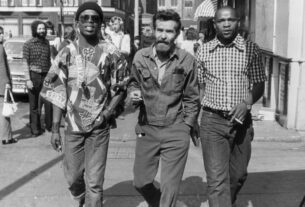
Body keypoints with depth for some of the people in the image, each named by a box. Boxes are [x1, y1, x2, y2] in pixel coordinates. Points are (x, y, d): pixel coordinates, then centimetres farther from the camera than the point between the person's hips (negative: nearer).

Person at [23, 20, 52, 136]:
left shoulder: (47, 43, 10)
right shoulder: (28, 44, -3)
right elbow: (25, 63, -6)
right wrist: (28, 79, -13)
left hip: (46, 75, 4)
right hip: (34, 75, -4)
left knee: (49, 102, 4)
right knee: (34, 104, 3)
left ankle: (50, 125, 19)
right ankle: (35, 128, 12)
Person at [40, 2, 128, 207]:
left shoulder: (110, 53, -5)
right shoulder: (66, 54, 0)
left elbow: (121, 89, 3)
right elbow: (57, 93, 2)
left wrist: (107, 113, -12)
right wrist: (55, 129, -2)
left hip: (99, 127, -2)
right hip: (72, 126, 2)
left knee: (94, 182, 1)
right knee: (73, 177, 15)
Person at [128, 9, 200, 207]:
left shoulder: (187, 60, -8)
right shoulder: (140, 57, -3)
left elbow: (191, 98, 2)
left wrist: (186, 127, -2)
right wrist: (133, 93, -7)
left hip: (176, 132, -3)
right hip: (147, 129, 3)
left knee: (170, 187, 1)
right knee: (141, 182, 13)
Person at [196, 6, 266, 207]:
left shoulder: (252, 49, 0)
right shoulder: (203, 51, 3)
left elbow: (259, 85, 1)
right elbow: (199, 85, 10)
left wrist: (246, 103, -16)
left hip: (241, 120, 1)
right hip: (212, 121, -1)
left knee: (238, 175, 16)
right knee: (217, 179, -7)